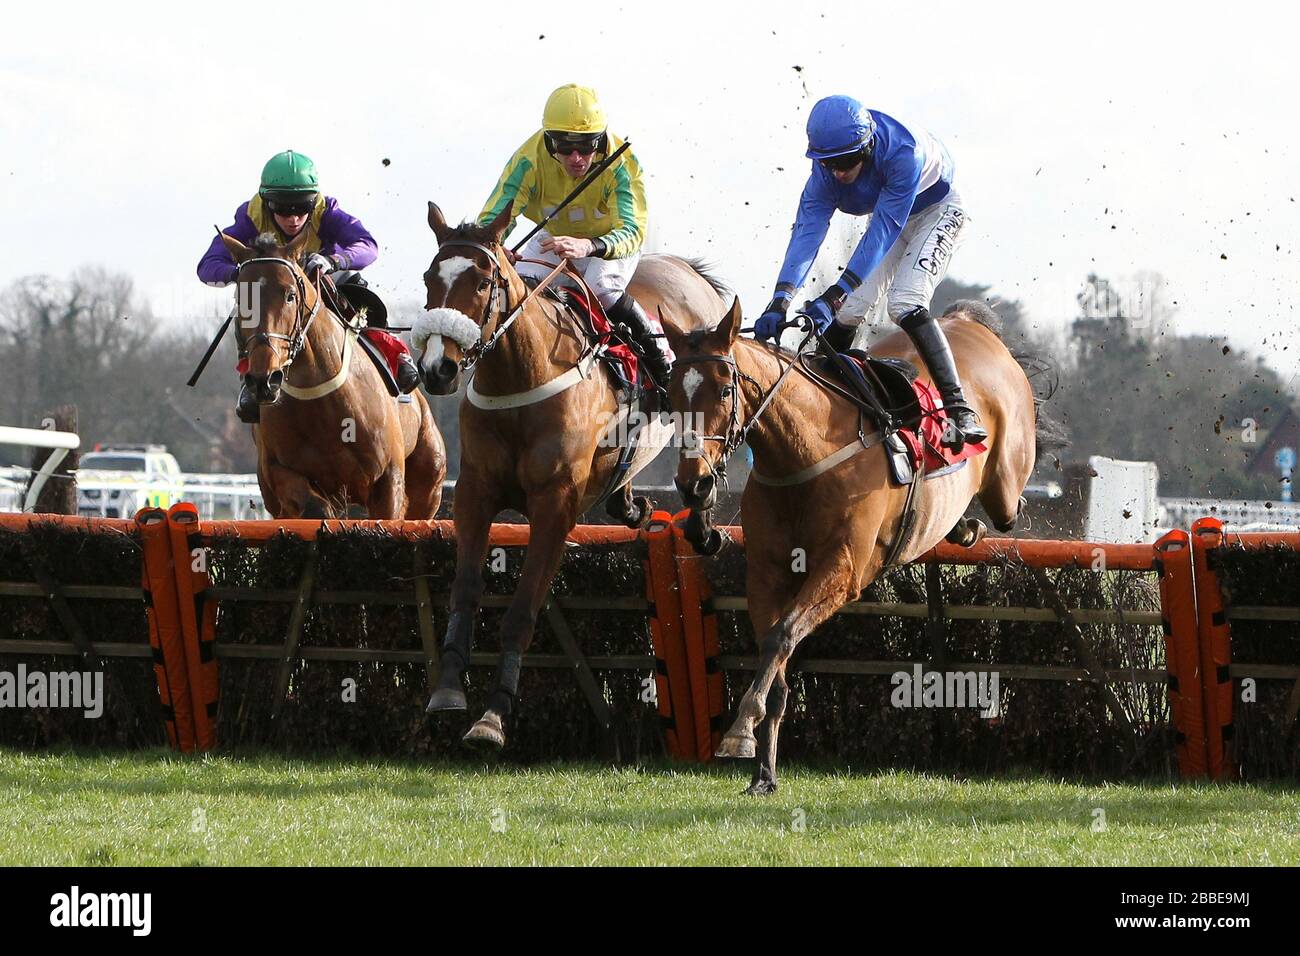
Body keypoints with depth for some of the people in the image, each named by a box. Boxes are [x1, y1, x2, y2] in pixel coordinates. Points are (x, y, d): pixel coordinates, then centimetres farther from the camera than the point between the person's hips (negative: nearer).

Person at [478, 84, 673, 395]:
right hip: (554, 237, 3)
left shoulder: (621, 162, -34)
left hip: (612, 240, -3)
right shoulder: (530, 159, -30)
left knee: (602, 288, -32)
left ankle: (662, 362, -15)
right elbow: (493, 217, -33)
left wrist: (588, 247, -63)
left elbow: (632, 232, -41)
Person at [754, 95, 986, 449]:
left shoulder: (903, 153, -40)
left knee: (905, 303, -26)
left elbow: (881, 234, -39)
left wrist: (833, 297, -45)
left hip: (938, 211, -6)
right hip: (890, 217, 6)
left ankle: (960, 410, -29)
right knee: (849, 308, -3)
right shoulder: (827, 168, -22)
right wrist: (780, 302, -41)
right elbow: (808, 228, -28)